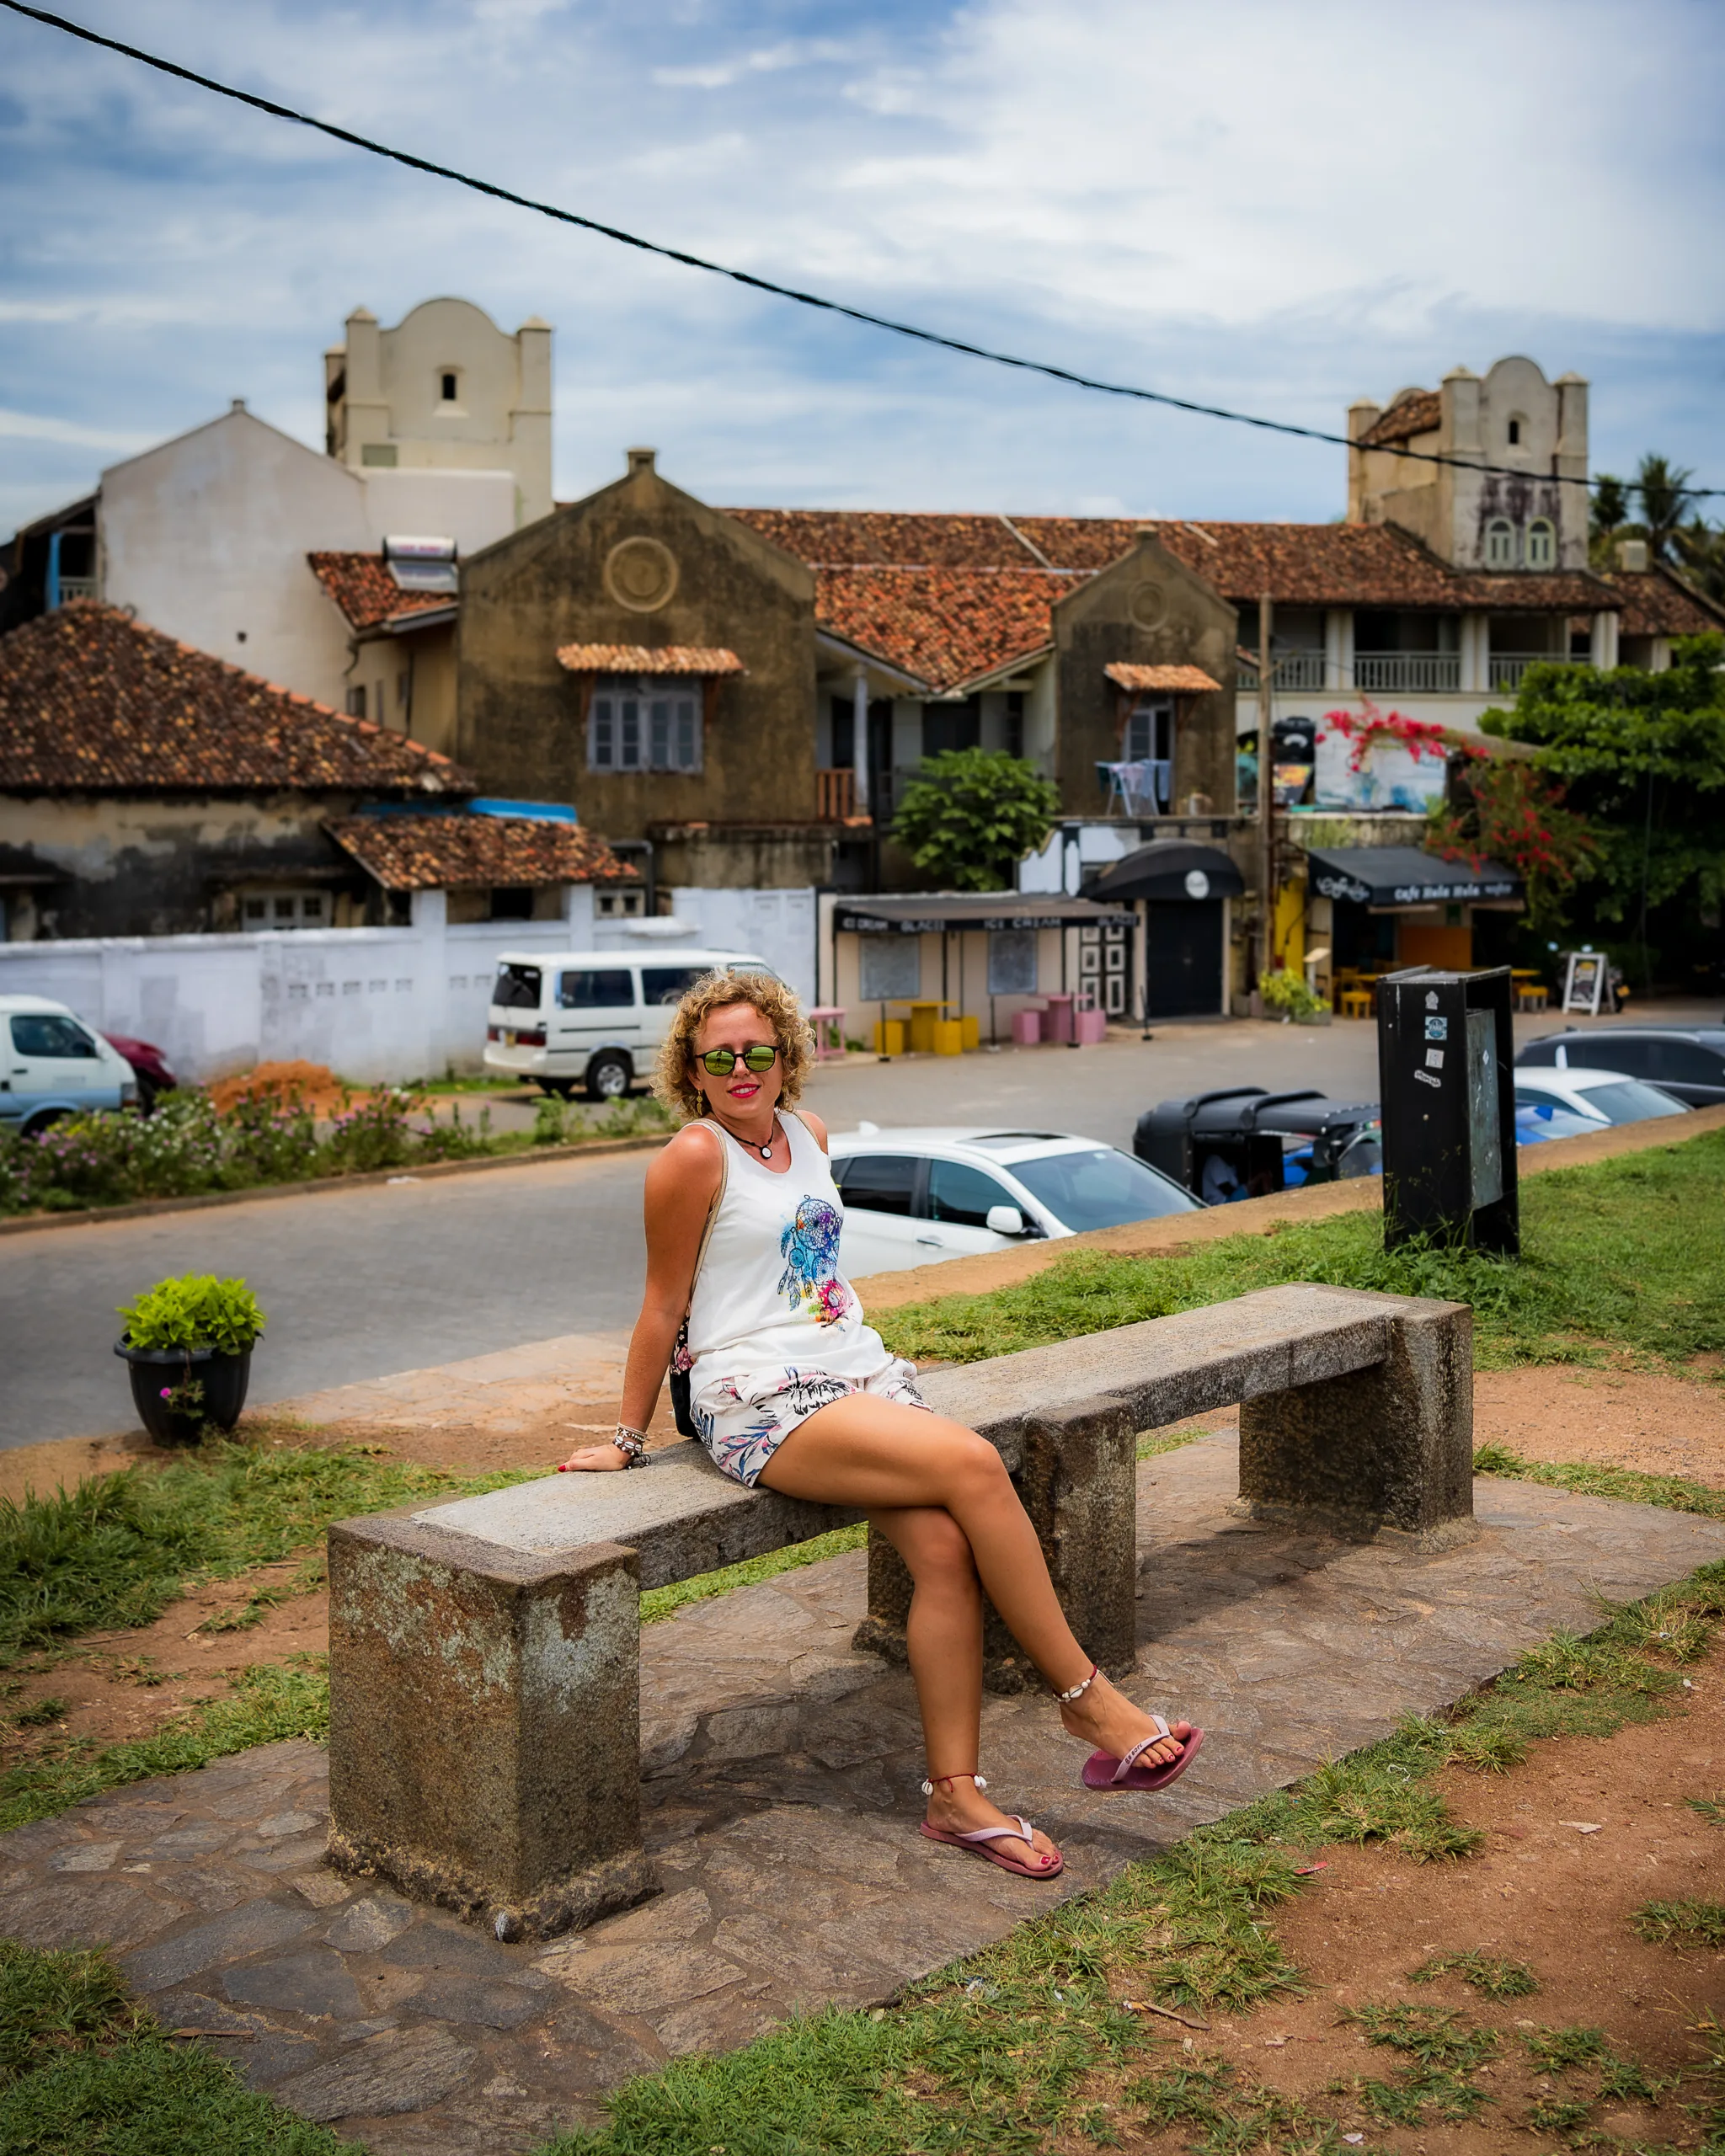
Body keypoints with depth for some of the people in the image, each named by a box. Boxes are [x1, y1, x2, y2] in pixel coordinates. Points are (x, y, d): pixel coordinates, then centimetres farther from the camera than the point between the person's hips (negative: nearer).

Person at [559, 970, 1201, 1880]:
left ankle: (955, 1795, -11)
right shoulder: (694, 1156, -7)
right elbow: (663, 1307, -2)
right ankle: (1086, 1698, -14)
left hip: (861, 1370, 7)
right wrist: (626, 1440, 3)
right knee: (973, 1465, -26)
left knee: (945, 1548, -19)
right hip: (764, 1401, -7)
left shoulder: (808, 1135, 14)